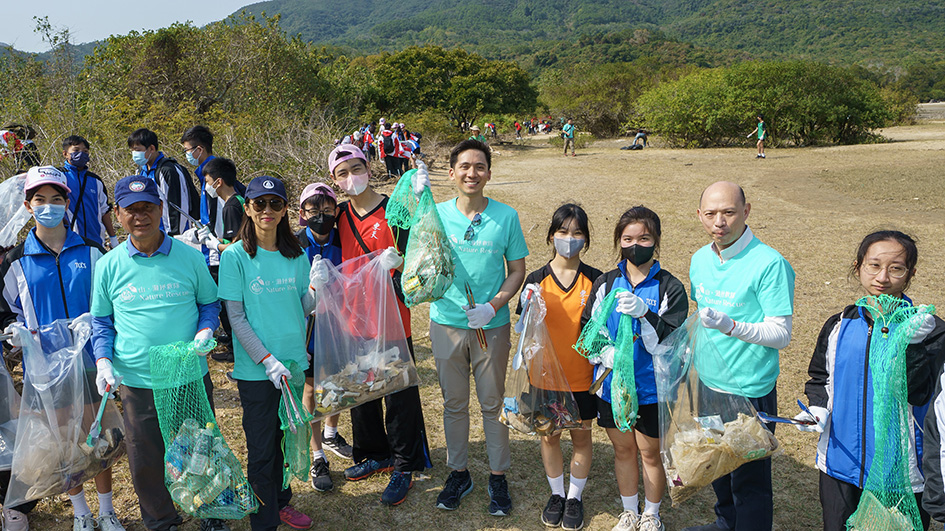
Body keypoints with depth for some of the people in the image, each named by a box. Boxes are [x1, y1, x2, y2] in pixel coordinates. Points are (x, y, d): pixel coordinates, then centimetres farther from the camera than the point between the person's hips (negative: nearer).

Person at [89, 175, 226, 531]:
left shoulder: (190, 257, -3)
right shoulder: (108, 266, -1)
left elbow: (209, 302, 9)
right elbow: (101, 319, 9)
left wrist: (206, 330, -11)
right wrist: (103, 359, -6)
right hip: (137, 383, 1)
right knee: (146, 462, 12)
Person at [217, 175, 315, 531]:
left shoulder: (296, 255, 4)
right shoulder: (235, 256, -8)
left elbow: (305, 305, 8)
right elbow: (236, 317, -10)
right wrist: (267, 361, -17)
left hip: (293, 363, 4)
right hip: (255, 369, -4)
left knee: (285, 440, 18)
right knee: (261, 449, 5)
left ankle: (280, 502, 39)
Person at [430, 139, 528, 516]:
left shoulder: (506, 216, -5)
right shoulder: (436, 214, -2)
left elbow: (517, 270, 0)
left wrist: (493, 306, -15)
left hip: (492, 325, -1)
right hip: (447, 323, 1)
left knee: (493, 403, 10)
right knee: (453, 403, 14)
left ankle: (498, 477, 27)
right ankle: (458, 474, 32)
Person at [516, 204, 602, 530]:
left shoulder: (595, 279, -5)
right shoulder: (536, 280, -5)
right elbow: (524, 330, 0)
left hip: (582, 377, 0)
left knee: (581, 436, 13)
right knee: (549, 436, 14)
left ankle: (575, 497, 34)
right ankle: (557, 493, 36)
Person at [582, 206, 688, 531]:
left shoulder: (670, 288, -8)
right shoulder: (605, 284, 1)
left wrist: (644, 313, -30)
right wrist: (604, 353, -17)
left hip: (652, 386, -2)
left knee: (650, 453, 12)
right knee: (622, 449, 17)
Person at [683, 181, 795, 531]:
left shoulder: (770, 263, -19)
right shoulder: (700, 260, 3)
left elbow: (781, 335, -20)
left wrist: (730, 326, -33)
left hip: (750, 391, -7)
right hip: (707, 384, 7)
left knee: (749, 482, 6)